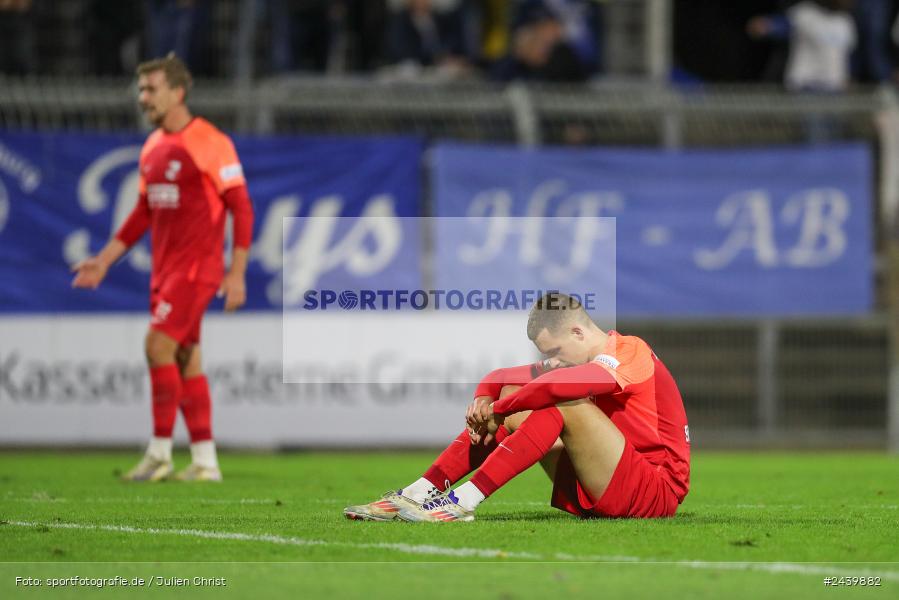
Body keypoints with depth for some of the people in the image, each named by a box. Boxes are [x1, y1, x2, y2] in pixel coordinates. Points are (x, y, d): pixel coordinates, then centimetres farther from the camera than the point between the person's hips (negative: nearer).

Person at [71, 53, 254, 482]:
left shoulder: (210, 143, -11)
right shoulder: (152, 148, 12)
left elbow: (241, 208, -11)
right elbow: (144, 212, 21)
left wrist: (236, 274, -15)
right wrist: (104, 260, 17)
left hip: (196, 267, -8)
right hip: (164, 268, 8)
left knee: (158, 346, -15)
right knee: (186, 360, 7)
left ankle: (160, 454, -9)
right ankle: (205, 460, 11)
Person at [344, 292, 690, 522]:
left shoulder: (630, 353, -14)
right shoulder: (580, 363, 13)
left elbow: (554, 385, -31)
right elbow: (500, 378, 17)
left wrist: (498, 413, -18)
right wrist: (484, 401, -6)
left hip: (657, 494, -9)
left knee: (566, 404, -27)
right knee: (514, 412, 4)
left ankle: (463, 502, -31)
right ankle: (417, 494, -8)